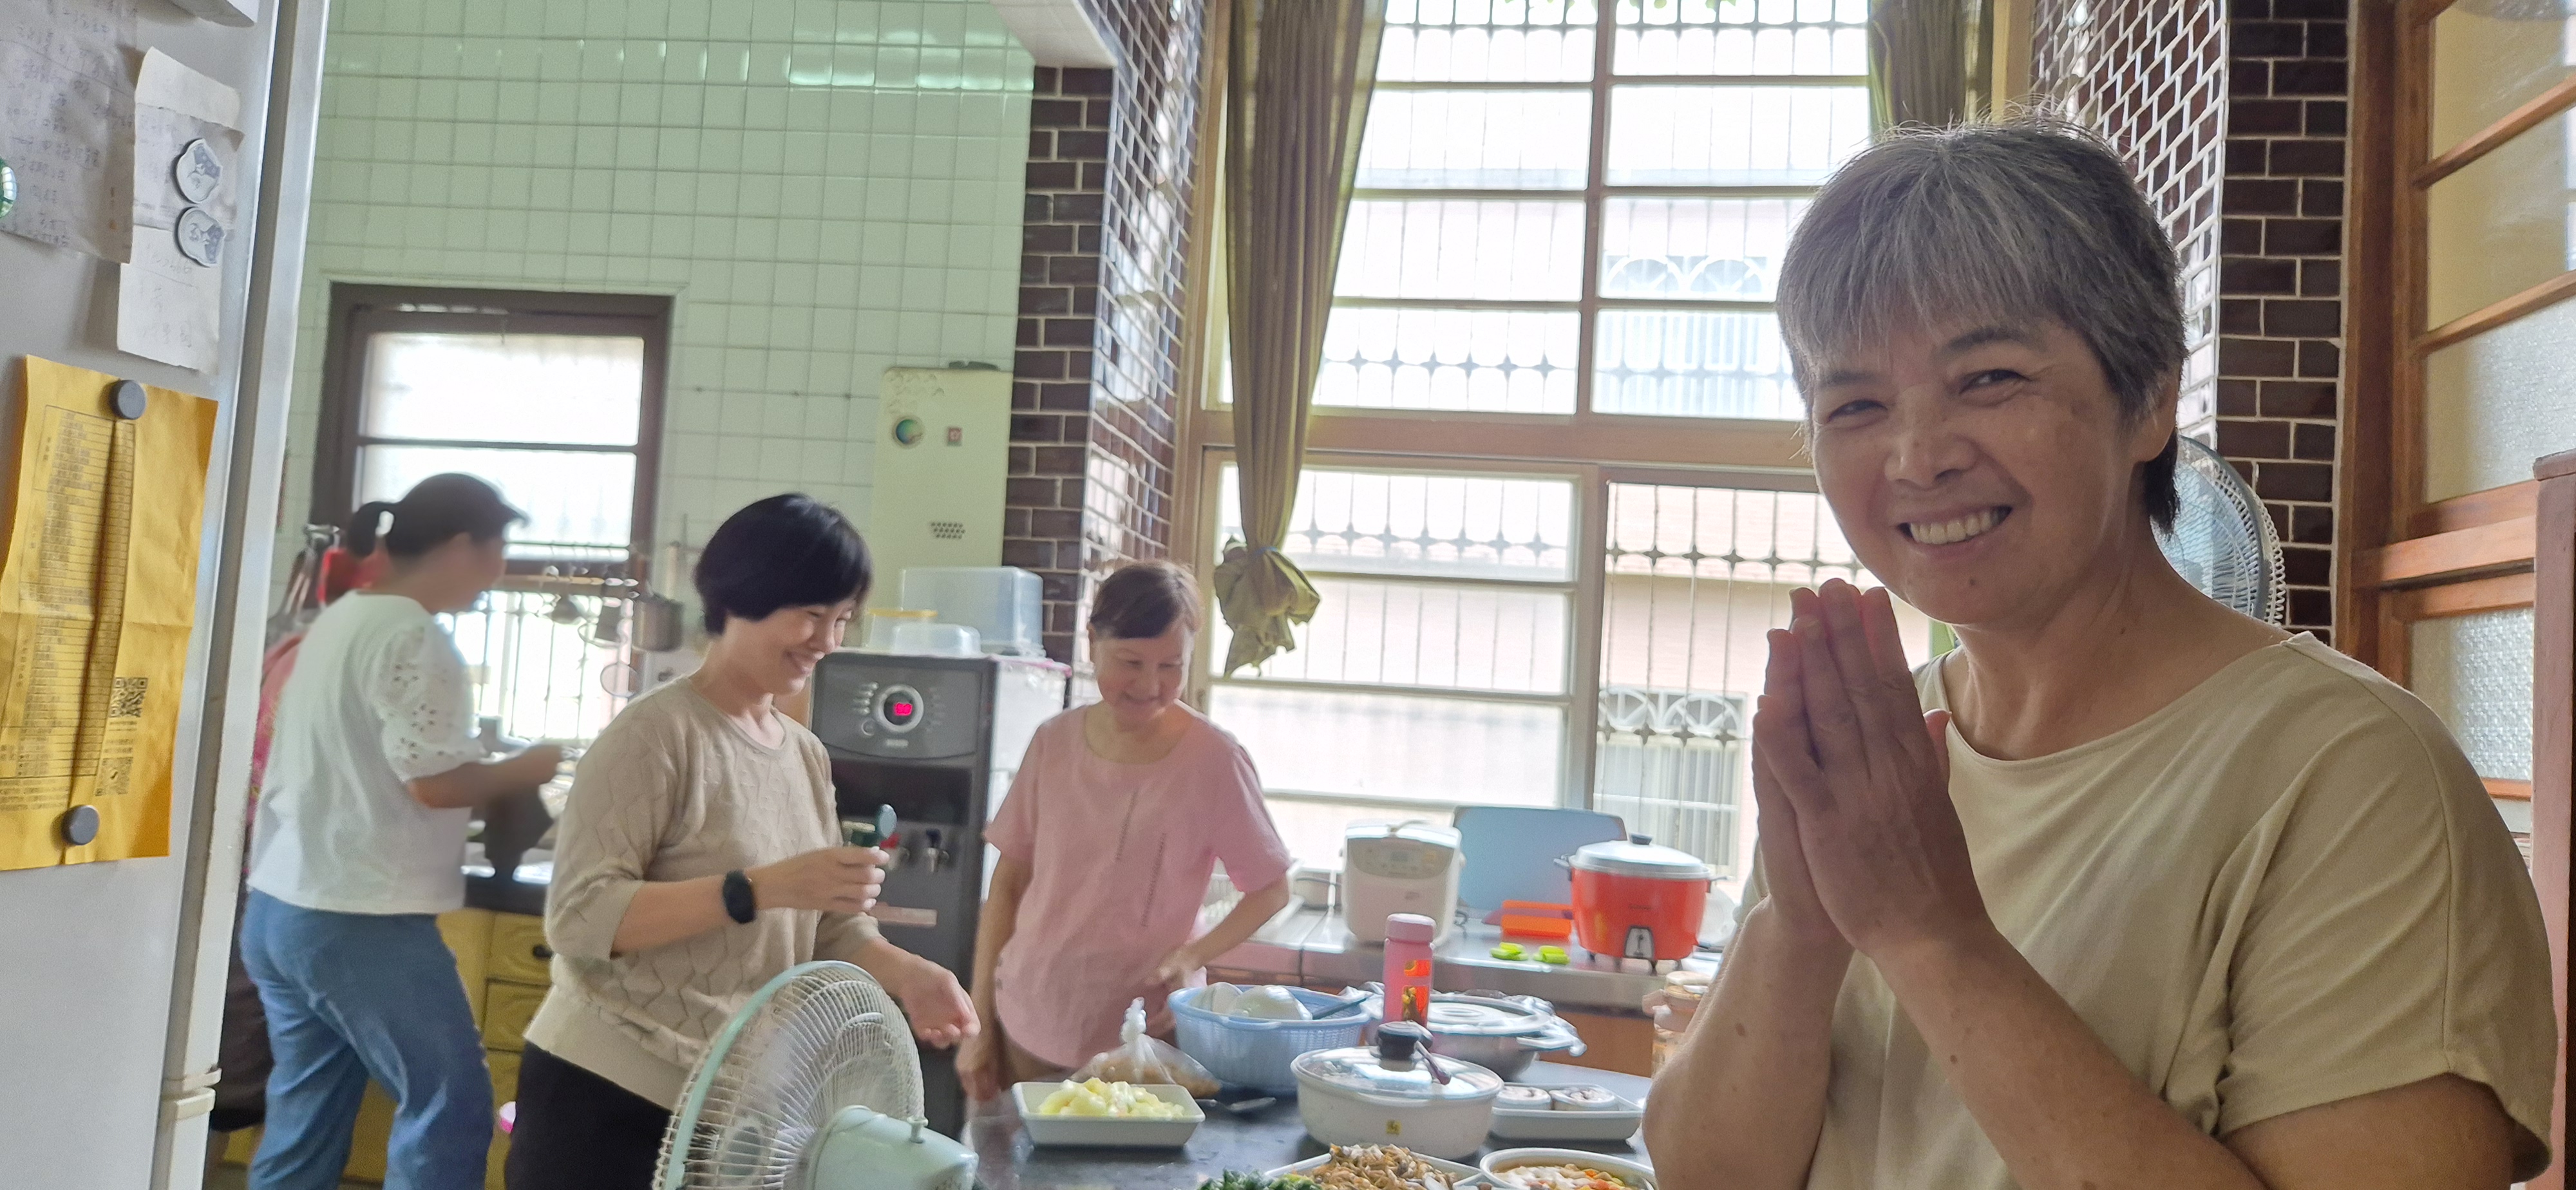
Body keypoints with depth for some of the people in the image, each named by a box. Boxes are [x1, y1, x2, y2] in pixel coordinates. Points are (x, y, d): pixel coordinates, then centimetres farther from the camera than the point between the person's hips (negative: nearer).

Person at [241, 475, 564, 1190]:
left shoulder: (338, 619, 14)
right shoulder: (412, 637, -15)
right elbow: (433, 782, -19)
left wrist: (491, 772, 16)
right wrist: (522, 771, -2)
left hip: (281, 907, 10)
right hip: (361, 923, -9)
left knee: (304, 1121, 15)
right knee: (452, 1110, 0)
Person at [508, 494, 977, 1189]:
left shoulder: (807, 755, 7)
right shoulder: (657, 733, -14)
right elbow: (579, 917, -19)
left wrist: (905, 974, -8)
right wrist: (762, 888, -27)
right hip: (610, 1096, -7)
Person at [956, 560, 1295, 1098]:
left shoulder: (1213, 761, -11)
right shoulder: (1056, 743, -1)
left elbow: (1271, 890, -2)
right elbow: (1009, 883, 6)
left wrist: (1193, 954, -18)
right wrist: (980, 1023, 5)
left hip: (1142, 1037, -3)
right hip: (1027, 1030, 3)